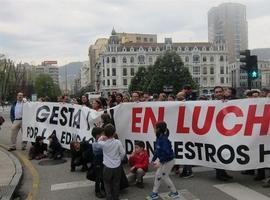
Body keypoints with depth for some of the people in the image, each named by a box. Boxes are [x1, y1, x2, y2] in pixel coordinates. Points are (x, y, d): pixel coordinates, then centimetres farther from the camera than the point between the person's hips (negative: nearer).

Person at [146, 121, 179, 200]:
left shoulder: (164, 139, -27)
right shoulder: (159, 138, 1)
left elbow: (166, 152, -32)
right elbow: (157, 150, 9)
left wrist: (160, 162, -28)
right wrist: (153, 160, 10)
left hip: (168, 161, -9)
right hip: (163, 160, 9)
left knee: (164, 176, 6)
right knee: (157, 175, 12)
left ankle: (175, 193, 24)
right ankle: (155, 193, 24)